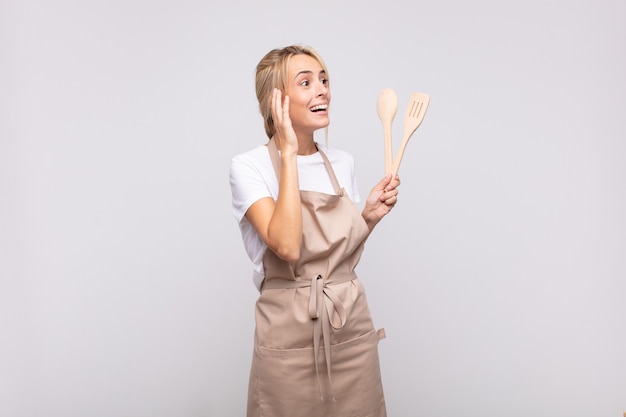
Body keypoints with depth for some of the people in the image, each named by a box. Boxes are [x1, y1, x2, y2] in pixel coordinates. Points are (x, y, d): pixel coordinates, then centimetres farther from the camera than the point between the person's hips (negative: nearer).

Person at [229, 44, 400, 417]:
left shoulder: (343, 163, 5)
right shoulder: (249, 167, -10)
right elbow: (287, 247, -26)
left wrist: (370, 216, -4)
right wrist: (289, 153, -22)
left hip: (353, 329, 5)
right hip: (290, 336, -4)